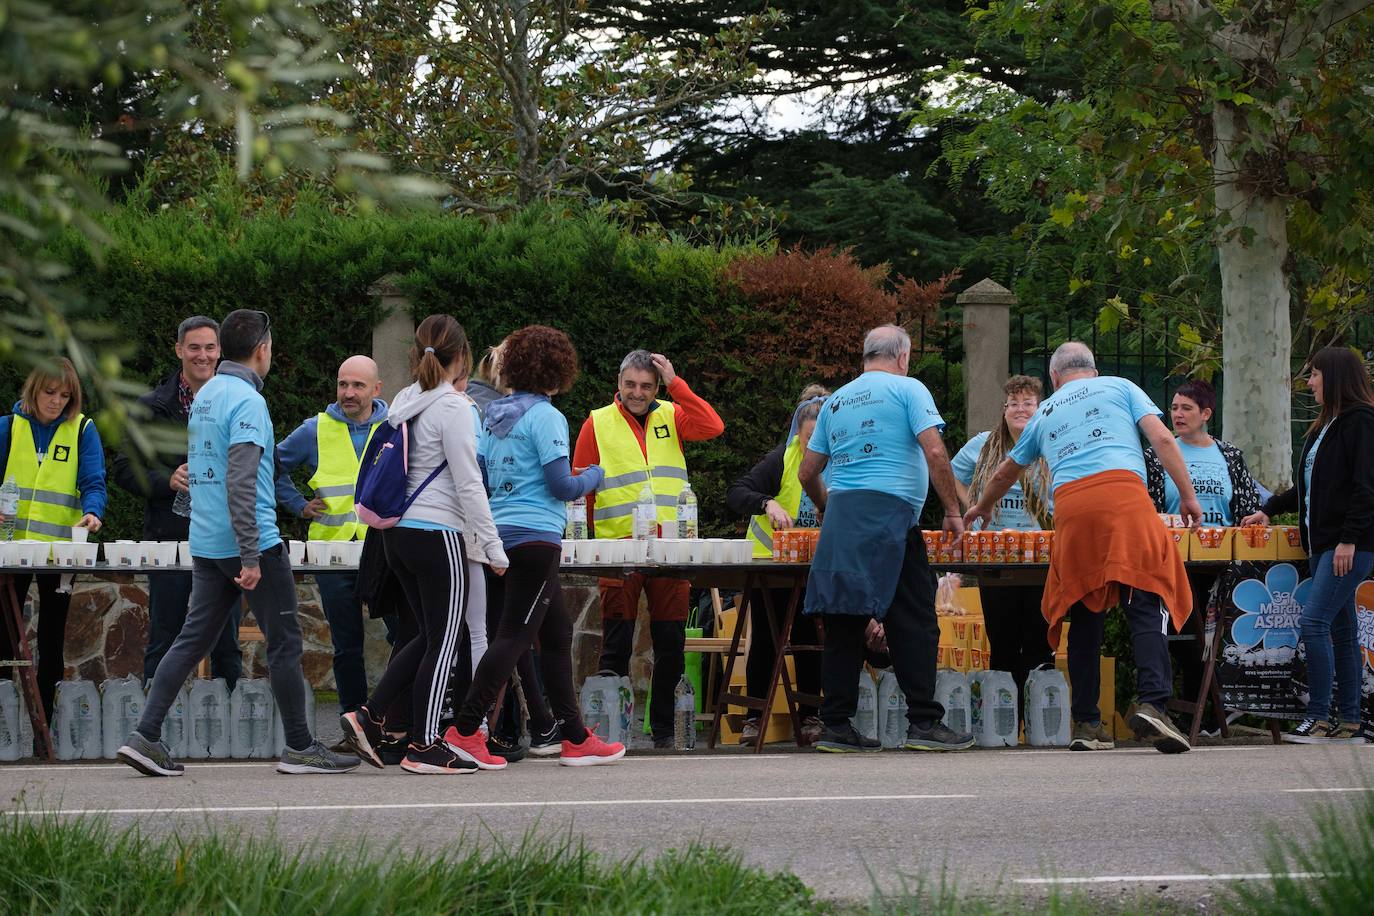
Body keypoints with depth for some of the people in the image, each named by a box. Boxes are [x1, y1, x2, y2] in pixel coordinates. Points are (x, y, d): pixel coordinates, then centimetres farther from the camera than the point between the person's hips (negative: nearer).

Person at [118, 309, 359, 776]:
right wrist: (250, 556, -23)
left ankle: (145, 737, -1)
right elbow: (240, 483, -22)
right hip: (251, 541, -8)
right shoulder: (247, 400, -15)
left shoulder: (205, 396, 13)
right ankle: (300, 747, 8)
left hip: (206, 543, 8)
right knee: (284, 641, 2)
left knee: (193, 638, 7)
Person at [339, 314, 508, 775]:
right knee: (443, 641, 1)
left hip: (398, 532, 8)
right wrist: (493, 546, -10)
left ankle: (370, 716, 7)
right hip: (438, 534, -8)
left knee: (432, 636, 16)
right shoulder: (453, 407, -12)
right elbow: (468, 484, -14)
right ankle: (423, 746, 3)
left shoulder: (403, 403, 10)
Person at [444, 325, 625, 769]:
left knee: (557, 633, 14)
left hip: (500, 533, 9)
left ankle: (575, 738, 17)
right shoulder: (545, 416, -11)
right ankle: (466, 729, -14)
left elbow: (480, 475, 14)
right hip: (535, 536, -9)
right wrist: (593, 477, 5)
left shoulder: (495, 414, 12)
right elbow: (561, 485, -14)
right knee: (516, 634, -8)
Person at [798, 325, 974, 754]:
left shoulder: (836, 401, 20)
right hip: (888, 513, -6)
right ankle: (924, 722, -8)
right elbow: (934, 452, -8)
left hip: (840, 514, 6)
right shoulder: (907, 389, 3)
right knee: (914, 622, -4)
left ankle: (836, 725, 4)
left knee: (844, 624, 7)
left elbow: (808, 473, 22)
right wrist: (953, 511, -1)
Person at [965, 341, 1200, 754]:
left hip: (1070, 504, 3)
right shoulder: (1119, 388, 22)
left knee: (1085, 615, 9)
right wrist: (1187, 495, 10)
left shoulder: (1045, 413, 31)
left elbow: (1007, 471, 46)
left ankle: (1087, 723, 8)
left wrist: (983, 507, 64)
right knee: (1147, 605, -8)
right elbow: (1162, 439, 7)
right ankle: (1153, 702, -27)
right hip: (1124, 492, -3)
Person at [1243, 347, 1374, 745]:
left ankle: (1318, 717, -13)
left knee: (1314, 621, -15)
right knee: (1341, 629, 7)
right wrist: (1269, 509, 23)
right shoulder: (1323, 427, 20)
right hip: (1322, 541, 9)